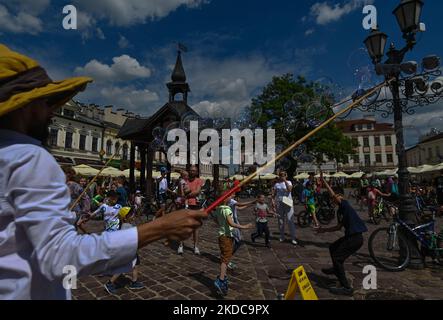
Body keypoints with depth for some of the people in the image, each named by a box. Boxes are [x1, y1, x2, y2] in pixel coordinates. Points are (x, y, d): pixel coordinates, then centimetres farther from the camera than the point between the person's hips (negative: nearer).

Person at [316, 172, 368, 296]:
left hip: (355, 238, -10)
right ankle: (336, 269, 49)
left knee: (337, 258, -8)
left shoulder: (345, 205, -9)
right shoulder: (340, 211, 16)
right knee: (333, 248, 24)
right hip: (350, 236, 10)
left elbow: (333, 194, -23)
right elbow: (339, 227, 23)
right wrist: (324, 230, 26)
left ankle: (346, 288, 0)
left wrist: (323, 181, -20)